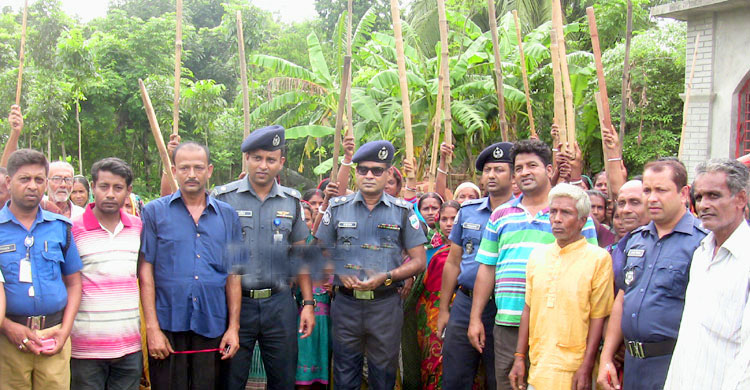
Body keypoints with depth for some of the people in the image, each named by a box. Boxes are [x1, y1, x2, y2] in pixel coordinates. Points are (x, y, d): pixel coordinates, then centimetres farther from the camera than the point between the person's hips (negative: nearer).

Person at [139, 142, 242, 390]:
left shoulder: (227, 216, 9)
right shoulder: (154, 212, 3)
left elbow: (233, 275, 9)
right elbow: (145, 271, 0)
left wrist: (233, 327, 3)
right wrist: (152, 327, -6)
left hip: (212, 328, 2)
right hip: (168, 327, -2)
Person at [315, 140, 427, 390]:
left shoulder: (403, 211, 3)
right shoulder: (338, 208, 6)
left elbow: (418, 261, 2)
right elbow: (321, 252, 11)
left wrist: (386, 277, -14)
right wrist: (340, 274, -9)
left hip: (386, 305, -1)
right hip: (346, 302, 1)